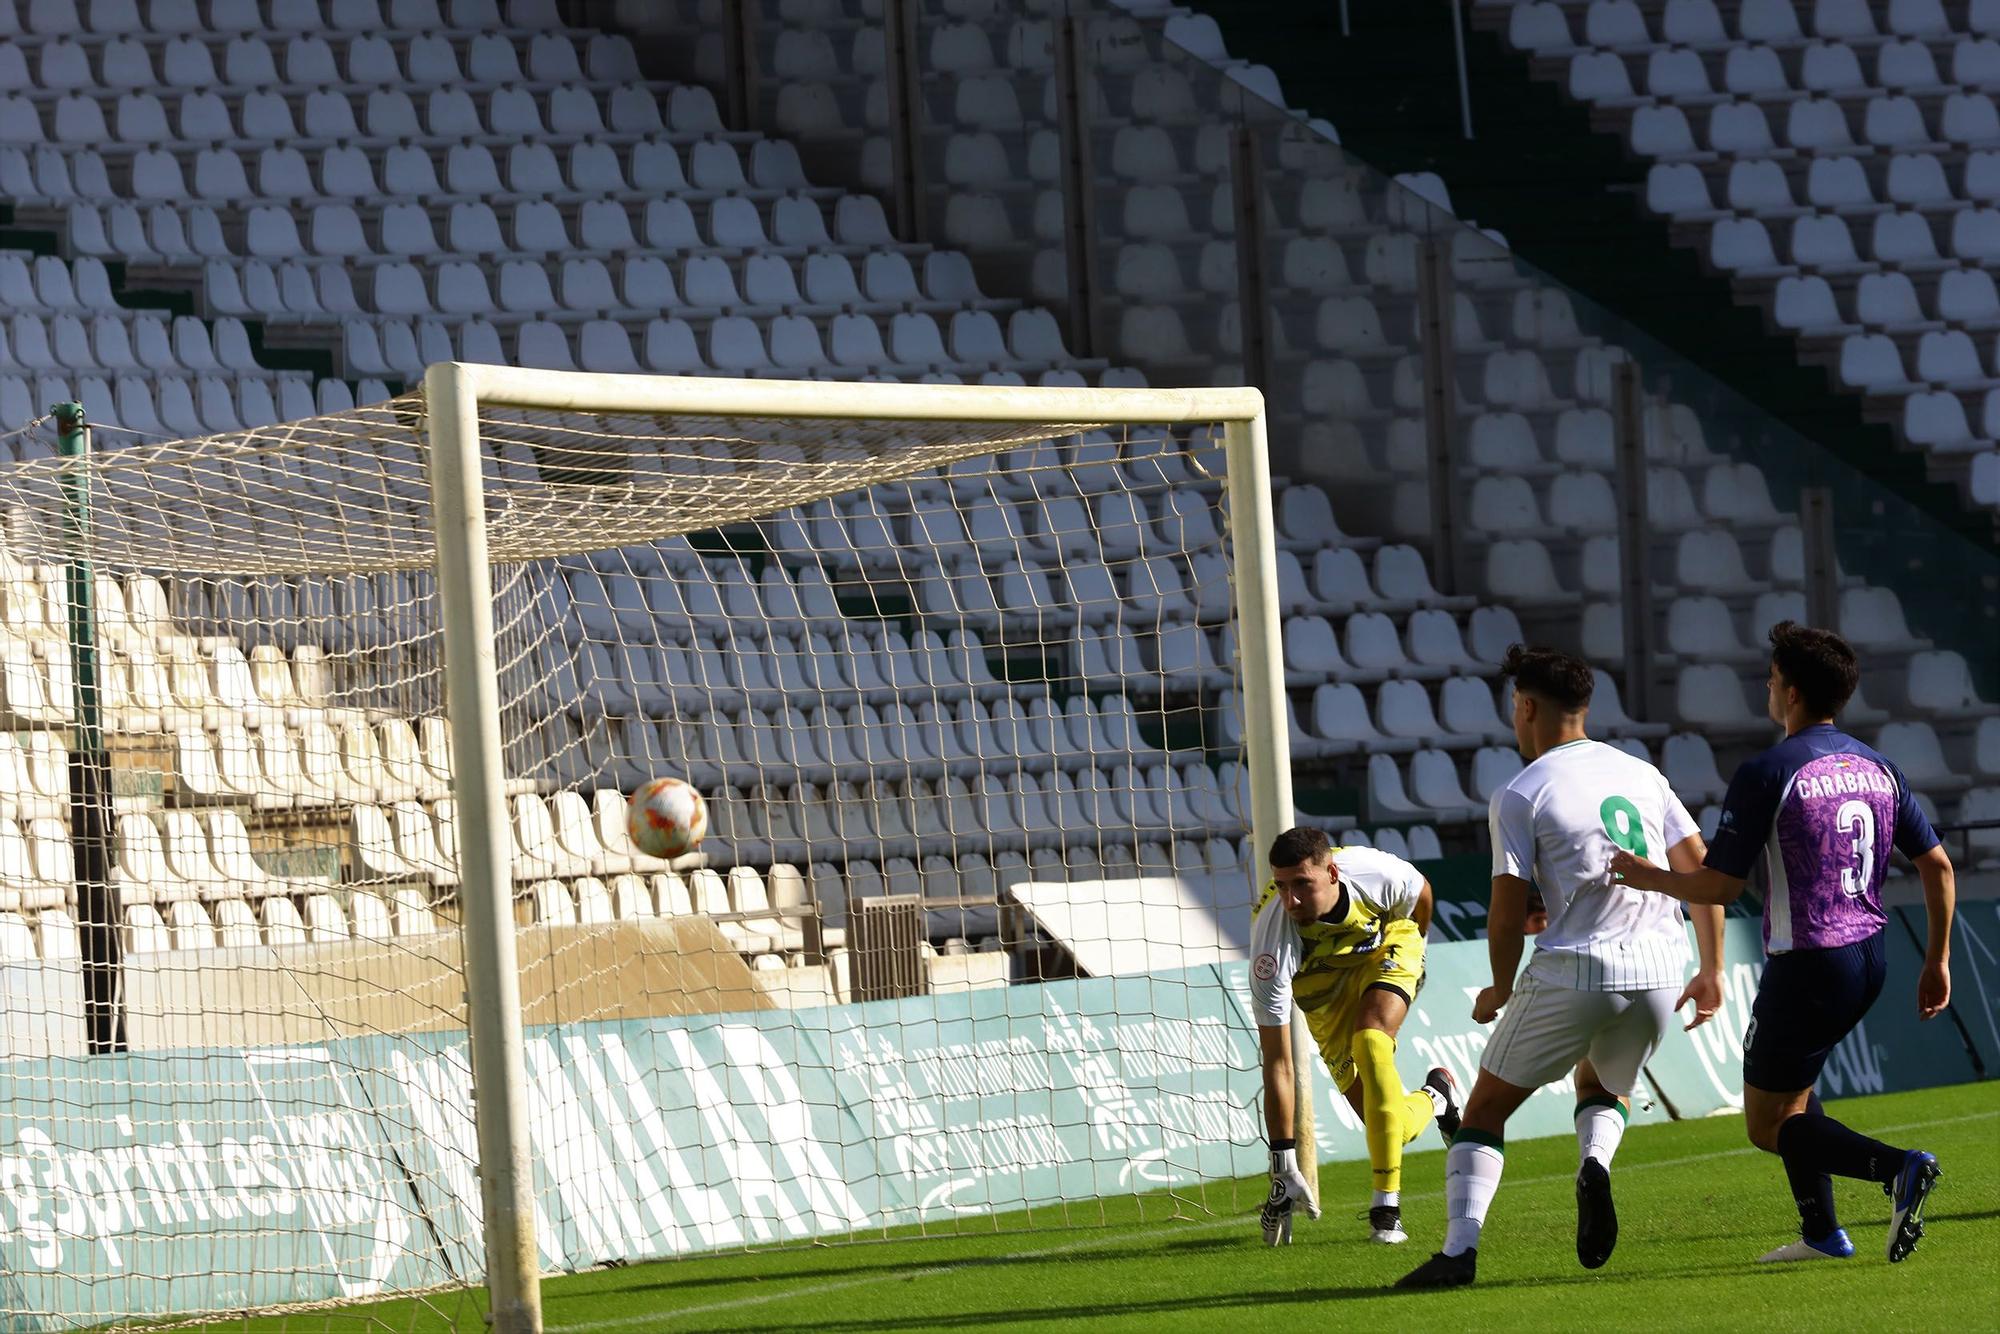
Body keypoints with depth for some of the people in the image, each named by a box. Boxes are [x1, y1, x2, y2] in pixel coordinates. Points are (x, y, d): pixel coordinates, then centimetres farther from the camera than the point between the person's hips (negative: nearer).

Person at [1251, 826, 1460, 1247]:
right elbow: (1276, 1064, -34)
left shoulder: (1376, 873, -35)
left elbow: (1420, 893, -6)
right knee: (1391, 1126, -7)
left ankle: (1386, 1208, -23)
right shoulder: (1271, 942, -37)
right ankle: (1433, 1101, 31)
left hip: (1387, 947, 0)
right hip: (1323, 987, 0)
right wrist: (1283, 1169, -34)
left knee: (1371, 1043, -31)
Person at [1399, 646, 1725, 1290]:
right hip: (1661, 969, 5)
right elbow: (1703, 871, 11)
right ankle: (1595, 1161, -3)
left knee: (1486, 1109, 9)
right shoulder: (1642, 773, 13)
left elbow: (1508, 912, -5)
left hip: (1574, 971, -5)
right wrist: (1711, 971, 16)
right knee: (1603, 1085, 30)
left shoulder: (1519, 796, -2)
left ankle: (1460, 1247, -6)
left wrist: (1499, 990, 12)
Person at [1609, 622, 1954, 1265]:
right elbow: (1937, 864, 8)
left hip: (1807, 965, -8)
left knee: (1768, 1124, 2)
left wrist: (1645, 875, 5)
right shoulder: (1876, 767, 7)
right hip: (1868, 957, 8)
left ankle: (1898, 1168, -20)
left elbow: (1718, 885, -13)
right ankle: (1821, 1232, 20)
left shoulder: (1766, 774, -13)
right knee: (1790, 1085, 27)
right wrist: (1937, 962, 17)